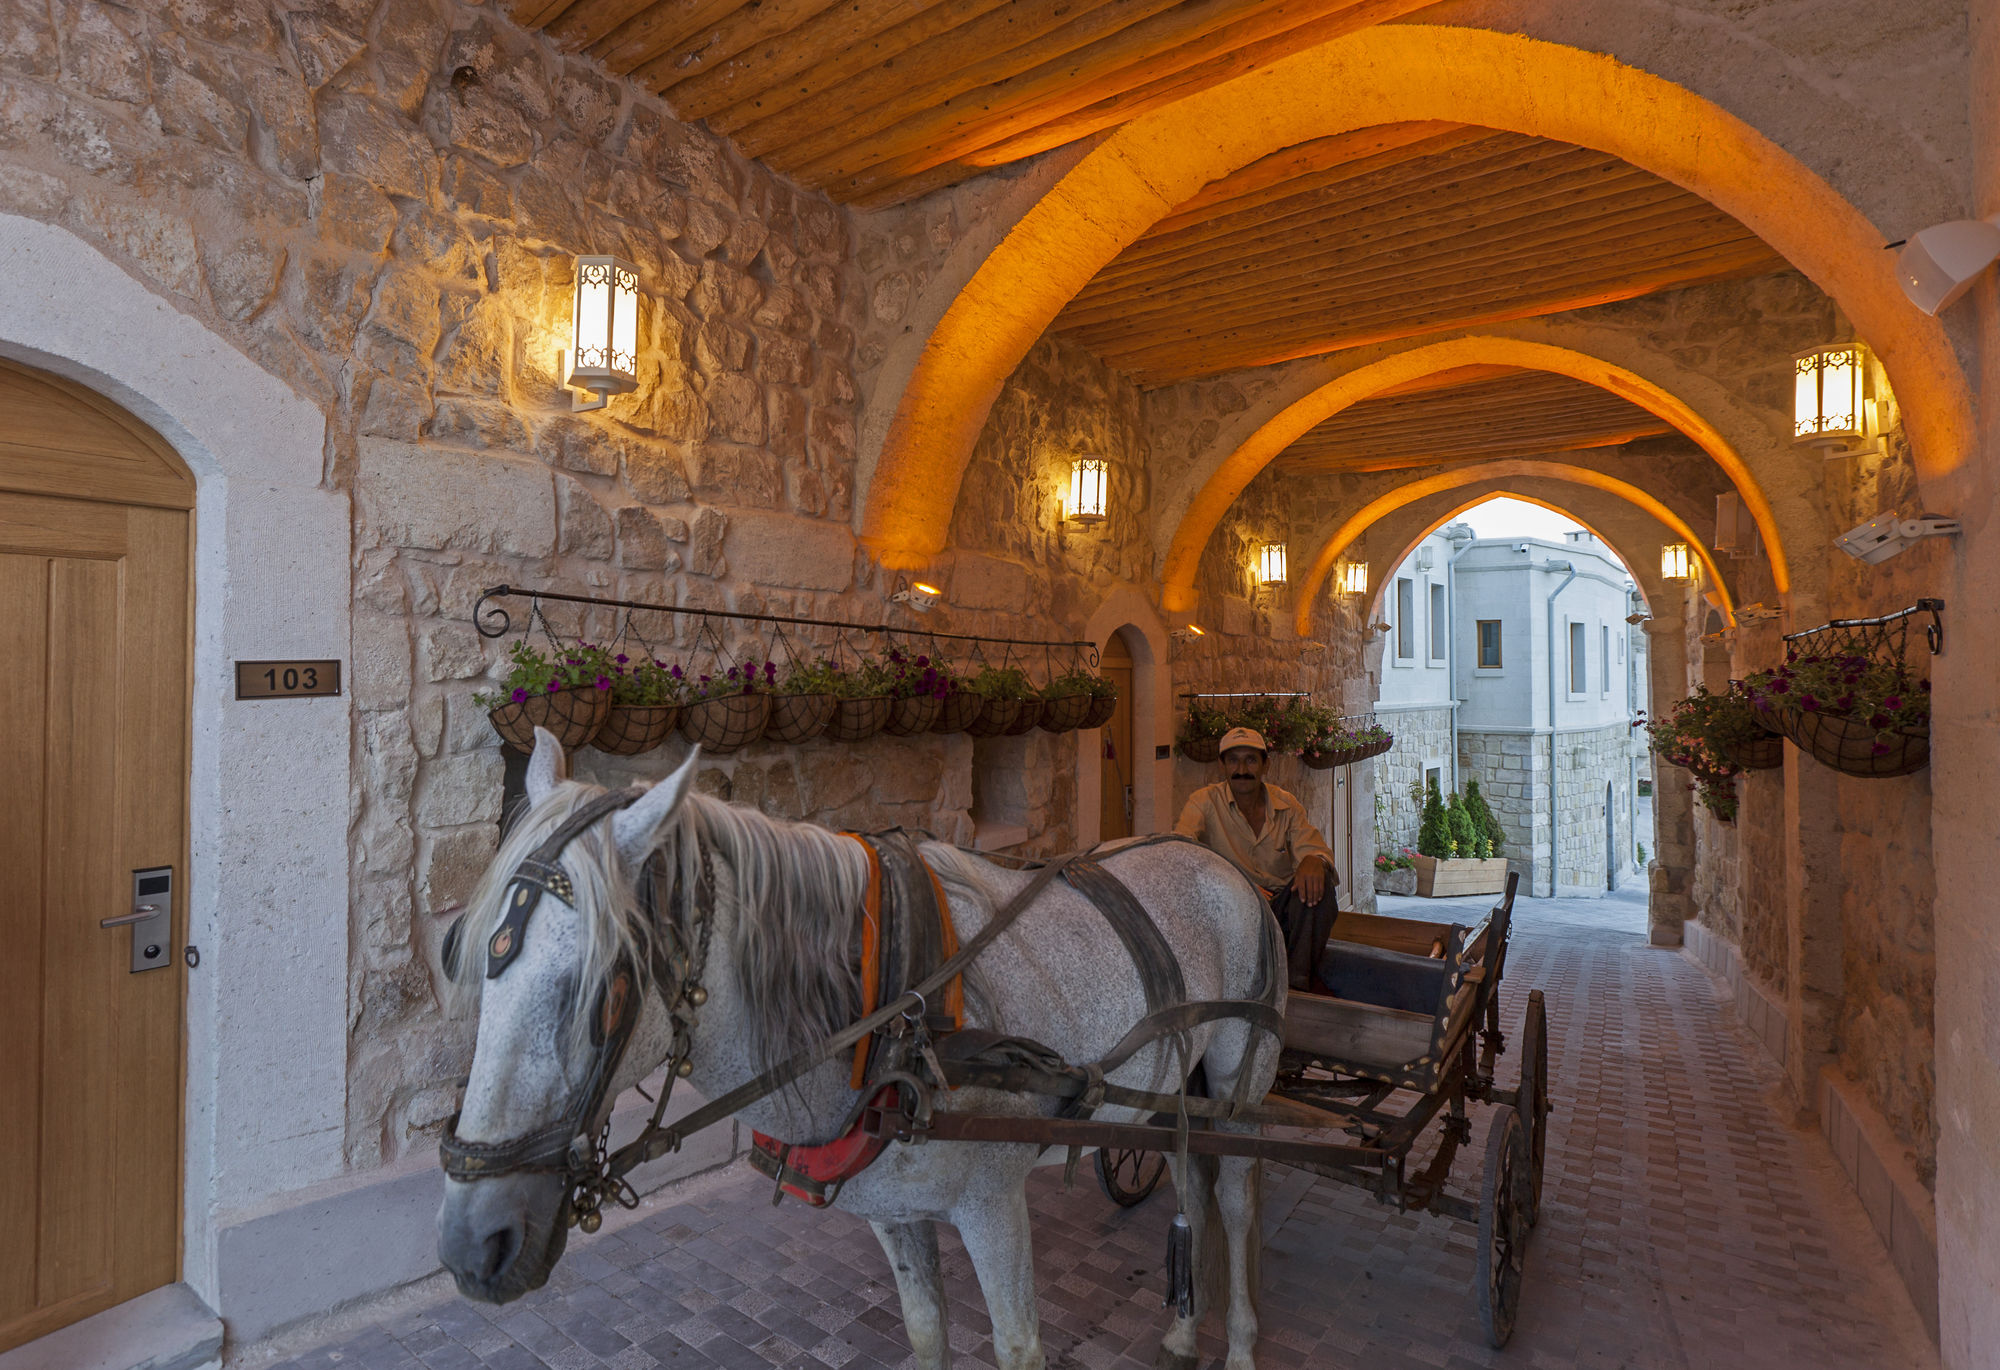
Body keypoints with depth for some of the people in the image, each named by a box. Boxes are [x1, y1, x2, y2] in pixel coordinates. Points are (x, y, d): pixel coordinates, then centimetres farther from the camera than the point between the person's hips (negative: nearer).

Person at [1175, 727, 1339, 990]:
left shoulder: (1287, 805, 8)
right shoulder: (1205, 802, -2)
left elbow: (1313, 848, -2)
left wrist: (1313, 860, -30)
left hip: (1280, 904, 3)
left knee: (1317, 882, -25)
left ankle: (1299, 981, -22)